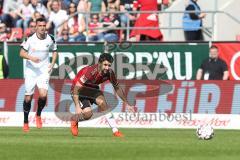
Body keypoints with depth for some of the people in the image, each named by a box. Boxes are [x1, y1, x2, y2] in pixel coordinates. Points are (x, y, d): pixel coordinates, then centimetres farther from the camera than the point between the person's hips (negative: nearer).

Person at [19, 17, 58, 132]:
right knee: (28, 97, 4)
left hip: (44, 71, 0)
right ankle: (25, 122, 23)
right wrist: (31, 57, -24)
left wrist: (52, 64, 0)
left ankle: (38, 115, 11)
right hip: (30, 71, 0)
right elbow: (22, 53, -5)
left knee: (43, 95, -18)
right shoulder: (30, 39, -8)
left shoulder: (50, 39, -2)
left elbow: (54, 51, 15)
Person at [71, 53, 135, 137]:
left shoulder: (109, 73, -18)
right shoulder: (90, 71, -36)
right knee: (88, 113, -24)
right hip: (79, 90, -5)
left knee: (102, 102, -24)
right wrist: (77, 107, -43)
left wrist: (127, 104, 2)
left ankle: (115, 131, -19)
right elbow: (76, 88, -36)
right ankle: (75, 120, 11)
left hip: (92, 89, 5)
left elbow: (117, 88, 1)